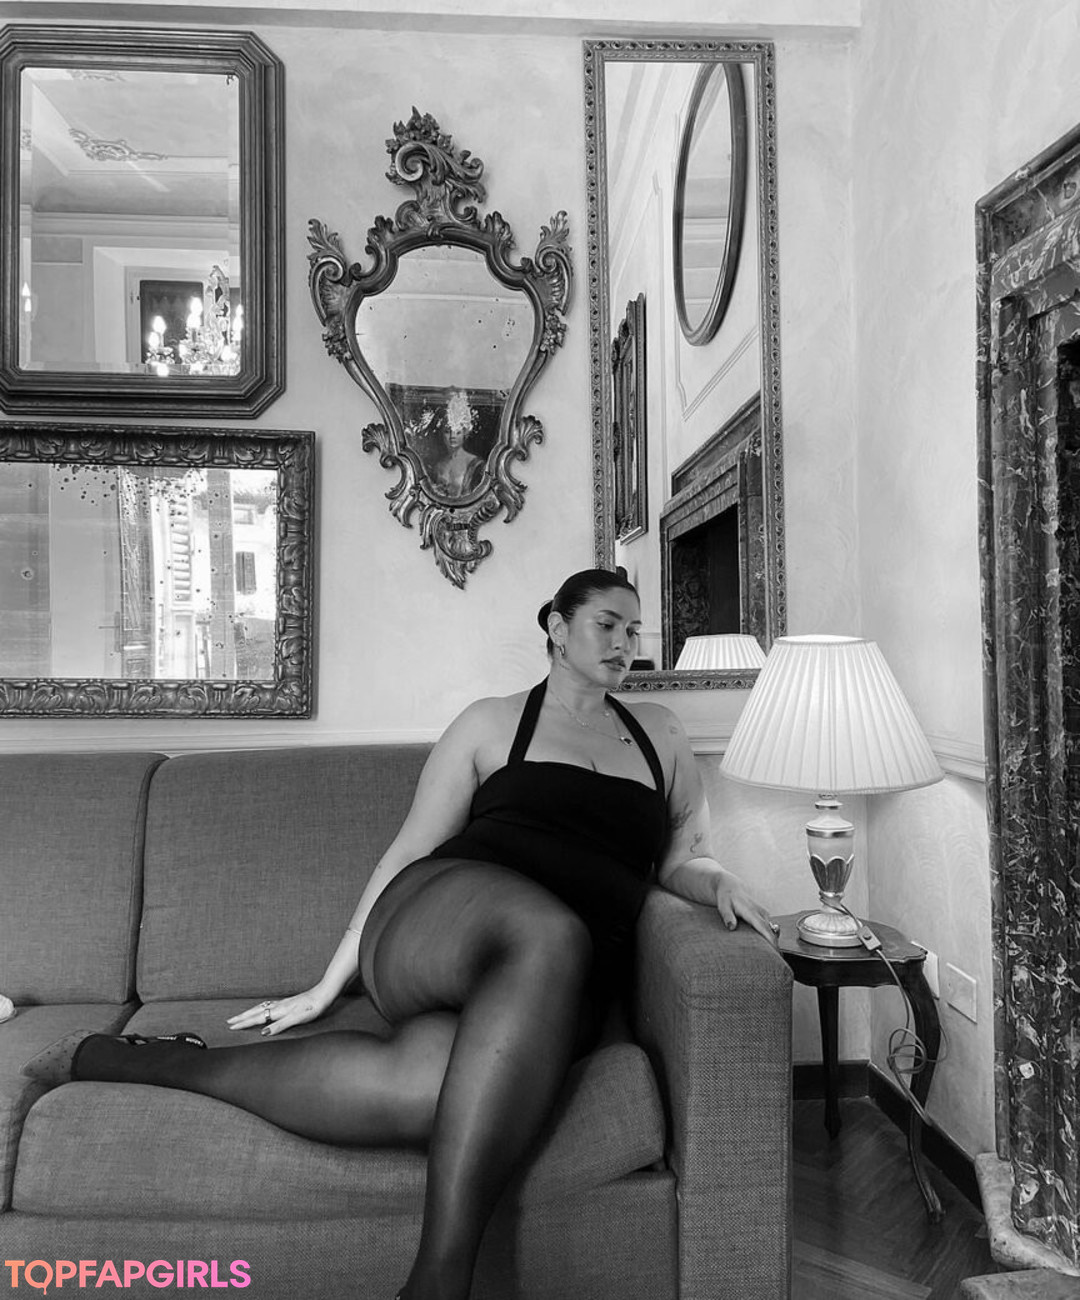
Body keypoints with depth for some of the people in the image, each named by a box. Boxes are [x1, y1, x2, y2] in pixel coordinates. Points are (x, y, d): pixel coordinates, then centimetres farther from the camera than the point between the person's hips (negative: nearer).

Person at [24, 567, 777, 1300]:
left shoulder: (658, 731, 24)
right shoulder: (493, 723, 15)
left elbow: (682, 860, 25)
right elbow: (408, 852, 13)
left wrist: (719, 880, 0)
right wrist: (327, 986, 12)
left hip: (569, 988, 2)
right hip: (437, 918, -2)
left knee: (427, 1088, -35)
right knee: (549, 932, -40)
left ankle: (171, 1063, -16)